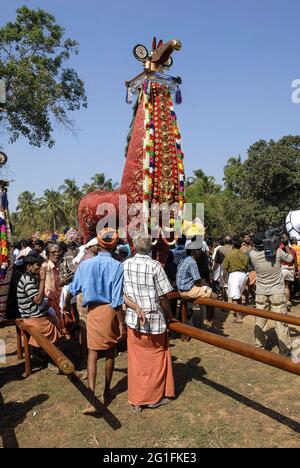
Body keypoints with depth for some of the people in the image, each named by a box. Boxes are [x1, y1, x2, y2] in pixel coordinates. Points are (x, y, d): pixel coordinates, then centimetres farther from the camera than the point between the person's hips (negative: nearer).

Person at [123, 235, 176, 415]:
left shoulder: (125, 265, -1)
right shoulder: (155, 266, -14)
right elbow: (163, 297, -10)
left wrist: (136, 308, -8)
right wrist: (169, 315, 3)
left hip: (133, 320, 4)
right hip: (154, 320, -3)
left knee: (136, 360, 14)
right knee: (156, 358, 16)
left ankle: (136, 401, 24)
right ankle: (155, 397, 29)